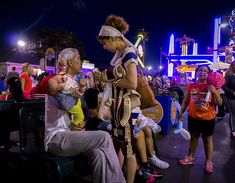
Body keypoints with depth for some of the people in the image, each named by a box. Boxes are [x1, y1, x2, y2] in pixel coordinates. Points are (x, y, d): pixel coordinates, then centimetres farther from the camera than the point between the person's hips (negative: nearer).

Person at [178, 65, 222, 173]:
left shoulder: (212, 86, -6)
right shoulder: (191, 86, -1)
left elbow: (219, 103, -9)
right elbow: (185, 101, 5)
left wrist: (214, 92, -23)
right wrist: (181, 113, 3)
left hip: (208, 118, -2)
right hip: (193, 117, 2)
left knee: (207, 139, 12)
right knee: (193, 137, 16)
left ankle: (208, 161, 26)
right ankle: (190, 158, 31)